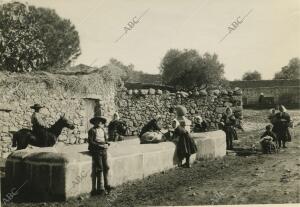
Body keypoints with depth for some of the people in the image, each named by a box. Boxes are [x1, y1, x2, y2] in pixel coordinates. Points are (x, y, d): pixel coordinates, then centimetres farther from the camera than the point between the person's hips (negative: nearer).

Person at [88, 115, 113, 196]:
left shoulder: (103, 130, 17)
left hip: (103, 150, 6)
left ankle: (106, 185, 11)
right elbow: (90, 142, -9)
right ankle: (100, 188, -6)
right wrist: (100, 145, -17)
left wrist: (106, 144, -2)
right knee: (99, 168, -10)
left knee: (106, 167, 1)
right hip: (96, 150, -6)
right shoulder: (92, 130, -2)